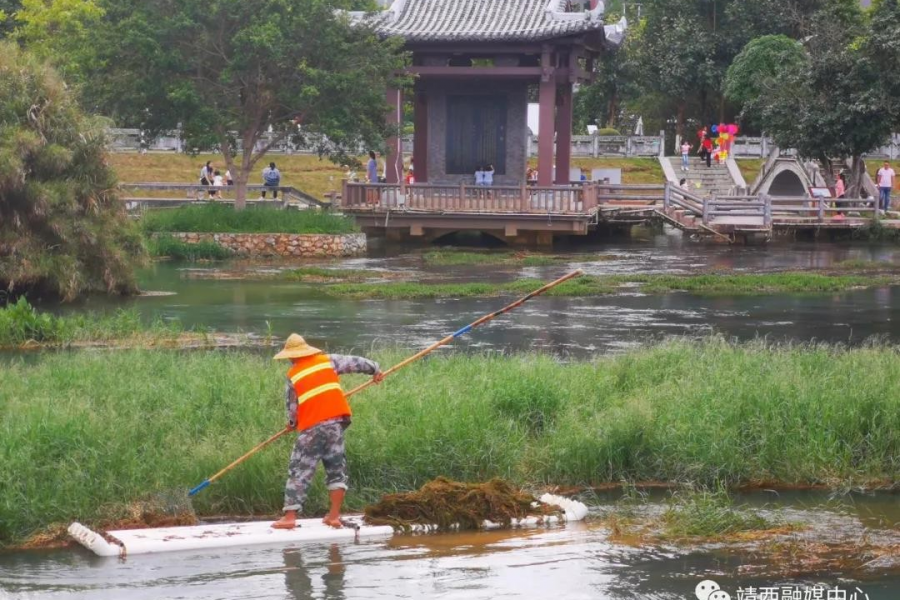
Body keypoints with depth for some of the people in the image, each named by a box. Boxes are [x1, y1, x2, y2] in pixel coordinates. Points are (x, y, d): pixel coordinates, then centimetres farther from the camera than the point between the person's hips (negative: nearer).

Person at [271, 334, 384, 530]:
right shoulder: (328, 360, 9)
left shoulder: (292, 376, 4)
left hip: (311, 428, -3)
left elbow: (291, 406, 8)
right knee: (336, 468, 11)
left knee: (299, 471, 1)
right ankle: (334, 515, 8)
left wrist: (292, 423, 27)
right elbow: (354, 362, 13)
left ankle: (290, 516, -3)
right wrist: (374, 369, 29)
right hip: (336, 422, 3)